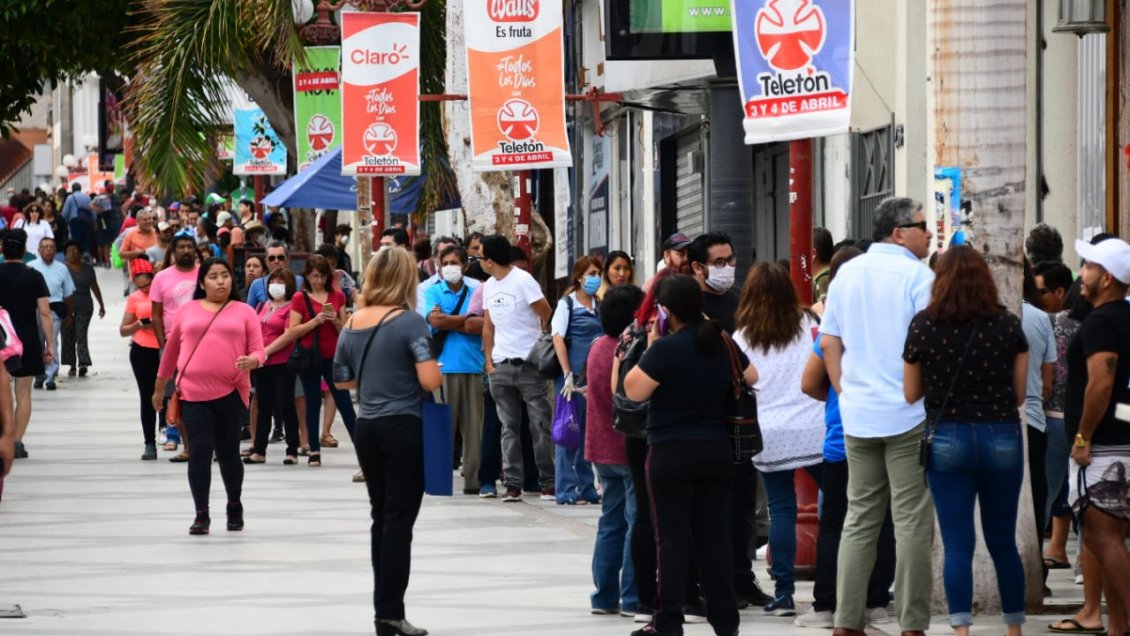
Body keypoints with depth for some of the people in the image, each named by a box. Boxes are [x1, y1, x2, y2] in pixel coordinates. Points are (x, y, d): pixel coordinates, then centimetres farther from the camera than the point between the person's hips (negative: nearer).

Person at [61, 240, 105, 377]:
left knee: (81, 334, -10)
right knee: (68, 336, 2)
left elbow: (95, 287, 17)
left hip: (84, 307, 0)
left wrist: (101, 304, 21)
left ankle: (83, 364, -18)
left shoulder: (88, 268, 9)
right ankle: (72, 365, 11)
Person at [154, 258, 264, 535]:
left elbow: (258, 350, 3)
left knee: (228, 452, 8)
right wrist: (159, 388, 23)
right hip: (193, 394, 0)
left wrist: (252, 361, -20)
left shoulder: (244, 312, 7)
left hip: (231, 394, 0)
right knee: (200, 451, -5)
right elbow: (170, 351, 18)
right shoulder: (187, 311, 10)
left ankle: (235, 508, 28)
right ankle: (201, 515, 0)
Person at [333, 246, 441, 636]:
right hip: (403, 428, -6)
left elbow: (342, 380, 15)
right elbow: (430, 381, -19)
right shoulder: (409, 322, -13)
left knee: (382, 517, 13)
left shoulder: (353, 323, 6)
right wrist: (438, 367, 2)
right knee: (400, 519, -2)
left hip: (367, 427, 6)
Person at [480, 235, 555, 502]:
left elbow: (546, 314, -6)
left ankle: (548, 484, 0)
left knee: (540, 425, -3)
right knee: (509, 427, 5)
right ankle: (513, 484, 5)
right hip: (500, 367, 6)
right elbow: (488, 327, 15)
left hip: (529, 365, -6)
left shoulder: (523, 281, -8)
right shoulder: (488, 287, 12)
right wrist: (489, 361, 8)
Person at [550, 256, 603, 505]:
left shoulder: (600, 306, 13)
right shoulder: (567, 304, -2)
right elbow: (558, 338, -9)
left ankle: (587, 489, 14)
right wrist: (568, 375, -16)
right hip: (574, 377, -5)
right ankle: (566, 491, 1)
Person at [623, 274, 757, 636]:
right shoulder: (722, 344, 4)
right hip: (716, 450, 5)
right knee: (715, 536, 9)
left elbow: (634, 390, -15)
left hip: (671, 452, -5)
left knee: (673, 538, -2)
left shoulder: (665, 349, -16)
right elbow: (752, 377, 18)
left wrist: (650, 345, -6)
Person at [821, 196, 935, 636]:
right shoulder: (918, 276, -10)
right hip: (908, 416, -6)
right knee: (912, 522, -2)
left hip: (857, 415, 6)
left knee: (859, 519, 10)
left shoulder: (847, 274, 10)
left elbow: (829, 344, 12)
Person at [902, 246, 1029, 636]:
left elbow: (911, 394, 2)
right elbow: (1019, 394, 2)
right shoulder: (1008, 325, -2)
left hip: (946, 439, -1)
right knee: (1003, 543, 14)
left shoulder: (923, 325, -4)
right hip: (1002, 438, 1)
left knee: (957, 544, 0)